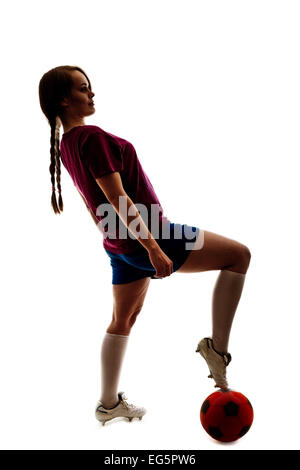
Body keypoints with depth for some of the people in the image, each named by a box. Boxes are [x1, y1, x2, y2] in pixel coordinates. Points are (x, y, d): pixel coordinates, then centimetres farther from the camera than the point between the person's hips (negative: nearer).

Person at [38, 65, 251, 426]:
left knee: (123, 320, 21)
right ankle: (216, 347, 1)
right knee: (239, 255, -2)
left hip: (118, 244, 10)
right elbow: (118, 199, -24)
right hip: (145, 236, -10)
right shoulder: (92, 136, -19)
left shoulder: (65, 145, 10)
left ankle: (109, 403, 33)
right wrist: (153, 247, -23)